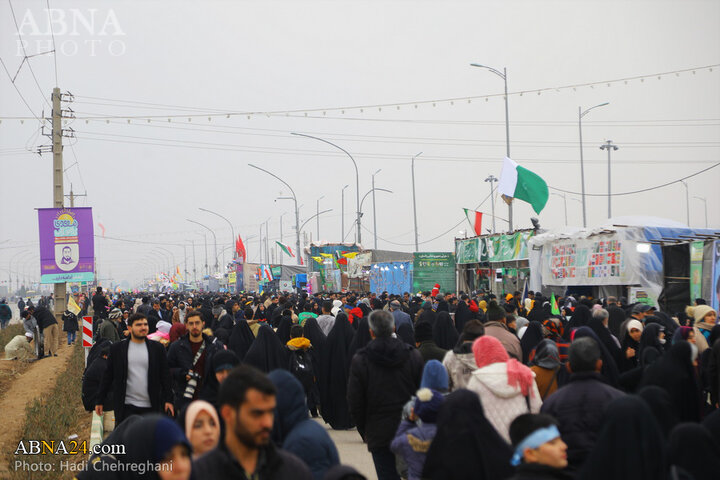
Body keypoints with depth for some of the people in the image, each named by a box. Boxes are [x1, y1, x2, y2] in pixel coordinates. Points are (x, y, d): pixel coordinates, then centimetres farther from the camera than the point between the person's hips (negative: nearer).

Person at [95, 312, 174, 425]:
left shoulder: (157, 348, 6)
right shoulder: (117, 348, 4)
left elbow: (165, 375, 6)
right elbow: (108, 376, 7)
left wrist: (168, 400, 0)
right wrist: (100, 401, 6)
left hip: (151, 407, 1)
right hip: (126, 406, -1)